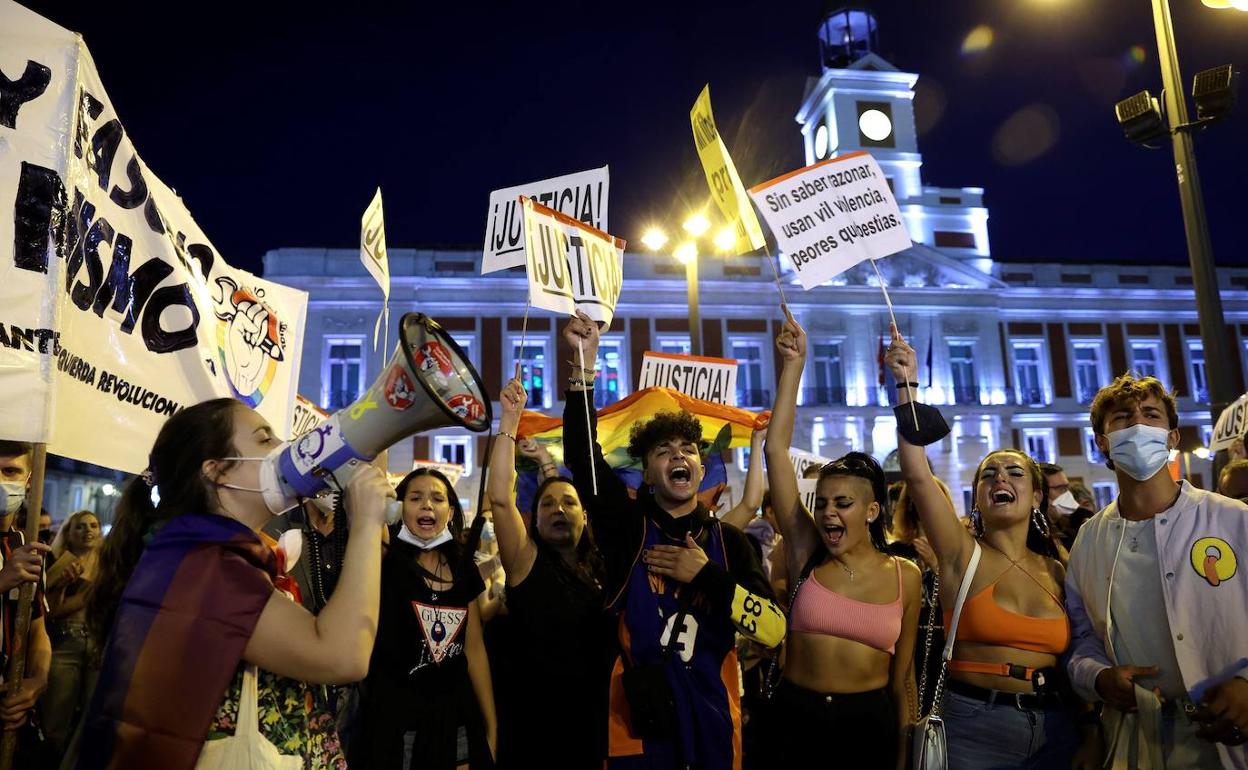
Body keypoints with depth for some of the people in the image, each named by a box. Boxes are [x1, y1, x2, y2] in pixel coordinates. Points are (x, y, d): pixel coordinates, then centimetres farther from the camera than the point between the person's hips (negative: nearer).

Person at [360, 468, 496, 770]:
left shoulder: (464, 569, 4)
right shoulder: (386, 559, -8)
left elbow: (474, 648, 8)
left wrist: (491, 725, 8)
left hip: (457, 719, 4)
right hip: (398, 719, -4)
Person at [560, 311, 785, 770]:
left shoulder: (729, 542, 3)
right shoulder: (629, 527, -1)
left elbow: (774, 629, -8)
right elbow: (582, 456, -16)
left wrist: (706, 575, -14)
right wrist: (584, 364, -25)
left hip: (711, 721, 2)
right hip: (637, 724, -1)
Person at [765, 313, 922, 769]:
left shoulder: (905, 576, -3)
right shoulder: (806, 553, -6)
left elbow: (902, 673, 5)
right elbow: (776, 450, -12)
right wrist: (794, 364, -13)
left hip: (871, 719, 0)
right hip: (795, 713, 0)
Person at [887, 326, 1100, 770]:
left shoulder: (1057, 573, 6)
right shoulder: (963, 555, -6)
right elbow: (916, 474, -20)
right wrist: (907, 386, -24)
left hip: (1054, 729, 4)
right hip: (974, 727, -3)